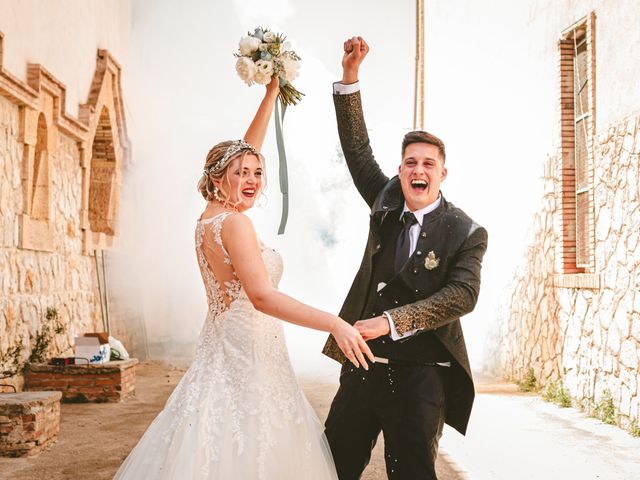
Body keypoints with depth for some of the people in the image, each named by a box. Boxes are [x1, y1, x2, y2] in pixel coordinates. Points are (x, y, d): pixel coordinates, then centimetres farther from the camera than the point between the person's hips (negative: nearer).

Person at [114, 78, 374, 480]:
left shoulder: (211, 216, 9)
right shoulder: (234, 222, -16)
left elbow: (245, 150, 19)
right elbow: (263, 297, -25)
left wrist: (272, 95, 20)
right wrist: (334, 323, -30)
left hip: (227, 352, 10)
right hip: (247, 359, -10)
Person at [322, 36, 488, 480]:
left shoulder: (466, 232, -5)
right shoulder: (387, 204, 8)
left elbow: (463, 295, -16)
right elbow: (357, 148, 7)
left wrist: (391, 321, -25)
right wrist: (350, 77, -2)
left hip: (421, 376, -4)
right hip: (363, 365, 5)